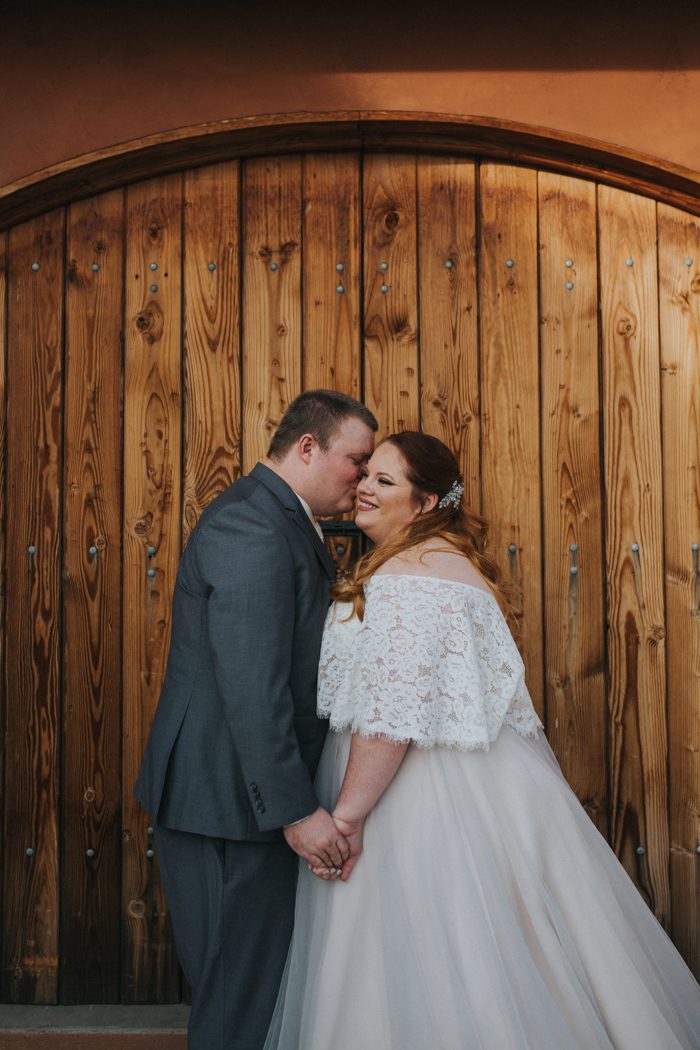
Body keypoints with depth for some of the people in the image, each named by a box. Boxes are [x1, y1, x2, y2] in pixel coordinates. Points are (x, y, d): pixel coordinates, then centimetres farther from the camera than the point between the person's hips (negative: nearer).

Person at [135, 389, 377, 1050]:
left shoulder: (282, 520, 14)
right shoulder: (252, 525, -19)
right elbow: (252, 689, -25)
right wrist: (295, 811, -23)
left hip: (253, 793, 10)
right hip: (228, 798, -10)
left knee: (254, 982, 19)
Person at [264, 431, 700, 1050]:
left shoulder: (405, 574, -17)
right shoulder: (450, 561, 17)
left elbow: (392, 714, -24)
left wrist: (347, 815, -22)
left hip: (422, 799, -10)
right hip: (478, 786, 10)